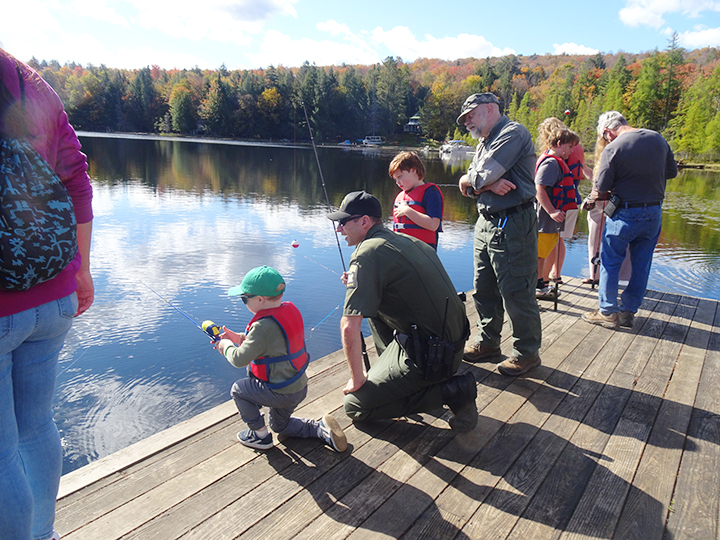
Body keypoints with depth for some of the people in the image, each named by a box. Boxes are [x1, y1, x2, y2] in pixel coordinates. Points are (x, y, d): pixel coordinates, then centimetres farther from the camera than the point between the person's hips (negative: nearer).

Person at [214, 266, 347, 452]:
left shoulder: (264, 326, -28)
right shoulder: (290, 310, 1)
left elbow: (240, 360, -24)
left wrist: (227, 347, -3)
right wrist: (239, 338, 10)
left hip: (282, 392, -9)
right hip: (300, 386, 9)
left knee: (238, 389, 11)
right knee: (280, 425, 29)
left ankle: (260, 435, 20)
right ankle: (322, 428, 14)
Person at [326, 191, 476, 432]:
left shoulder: (368, 253, -15)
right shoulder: (407, 240, 11)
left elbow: (349, 328, -21)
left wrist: (357, 379, -6)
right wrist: (361, 284, 17)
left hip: (429, 357, -9)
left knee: (354, 405, 3)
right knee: (374, 303, 22)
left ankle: (449, 391, -4)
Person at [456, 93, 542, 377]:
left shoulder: (513, 133, -10)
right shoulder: (485, 142, 20)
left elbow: (482, 176, -20)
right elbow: (471, 186, 8)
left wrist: (468, 180, 2)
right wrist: (490, 184, -13)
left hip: (512, 225, -9)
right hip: (486, 223, 9)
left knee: (516, 292, -3)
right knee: (484, 289, 14)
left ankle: (527, 352, 11)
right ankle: (488, 342, 28)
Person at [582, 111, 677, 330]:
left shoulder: (612, 149, -15)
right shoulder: (658, 138, 3)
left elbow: (602, 186, -12)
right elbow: (672, 171, 12)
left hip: (625, 213, -6)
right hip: (654, 213, 6)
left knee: (610, 262, 7)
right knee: (641, 265, 12)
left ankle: (608, 312, 10)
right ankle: (628, 311, 20)